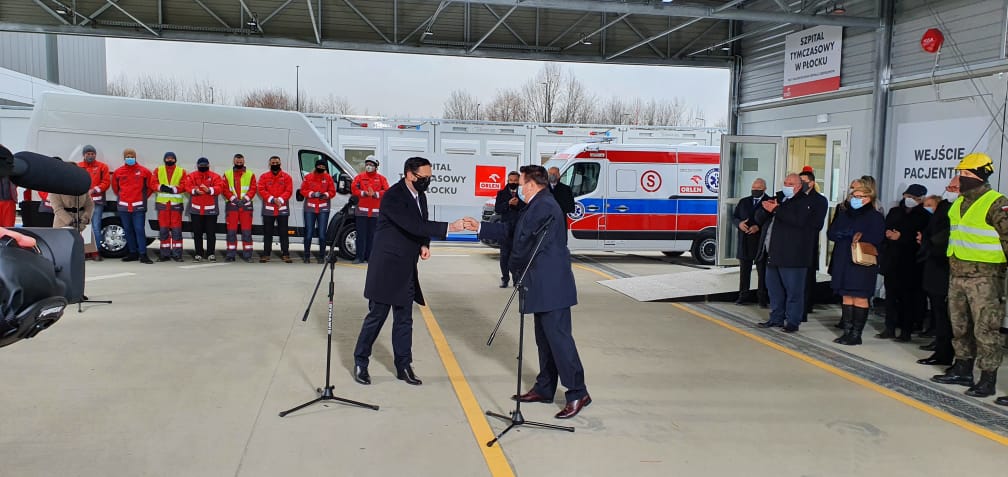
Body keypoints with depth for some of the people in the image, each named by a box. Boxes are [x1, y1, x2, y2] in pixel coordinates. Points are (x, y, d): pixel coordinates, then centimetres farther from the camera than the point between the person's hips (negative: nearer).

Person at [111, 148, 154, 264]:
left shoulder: (144, 171, 0)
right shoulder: (118, 172, 7)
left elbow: (150, 185, 8)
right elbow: (115, 187, 20)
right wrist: (122, 196, 15)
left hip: (138, 206, -3)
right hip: (123, 206, 3)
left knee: (139, 230, -8)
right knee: (128, 231, 8)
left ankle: (143, 254, -7)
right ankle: (133, 253, 17)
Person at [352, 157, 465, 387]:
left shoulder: (420, 196, 8)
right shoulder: (393, 196, -18)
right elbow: (412, 225, -29)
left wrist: (424, 245, -2)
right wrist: (448, 227, -32)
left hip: (407, 269, 7)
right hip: (386, 267, -7)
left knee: (404, 319, 11)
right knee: (376, 316, 2)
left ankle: (403, 366, 20)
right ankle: (360, 362, 18)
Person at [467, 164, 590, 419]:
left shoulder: (543, 205, -16)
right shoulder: (538, 205, 17)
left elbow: (525, 242, -16)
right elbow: (511, 231, 23)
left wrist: (514, 266, 1)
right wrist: (480, 228, 26)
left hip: (551, 286, -11)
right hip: (544, 286, 11)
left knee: (558, 337, -7)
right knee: (545, 339, 17)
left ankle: (577, 394, 0)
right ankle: (544, 389, 27)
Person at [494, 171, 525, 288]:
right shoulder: (502, 193, 10)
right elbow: (497, 209, 0)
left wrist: (518, 204, -18)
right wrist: (508, 204, -13)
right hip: (505, 228, 2)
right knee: (505, 255, 3)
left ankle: (517, 278, 7)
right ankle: (505, 278, 10)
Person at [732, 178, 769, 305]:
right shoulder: (743, 202, 13)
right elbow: (734, 216, 13)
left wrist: (759, 227, -20)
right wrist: (739, 223, -8)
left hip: (761, 243, -4)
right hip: (745, 243, 4)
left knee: (762, 271, 3)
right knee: (744, 270, 9)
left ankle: (762, 297, 10)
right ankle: (743, 295, 17)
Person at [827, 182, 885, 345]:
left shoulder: (875, 216, -2)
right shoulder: (844, 214, 16)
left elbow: (876, 238, -16)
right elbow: (831, 233, 6)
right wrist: (850, 234, -10)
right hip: (843, 261, 6)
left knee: (860, 298, -3)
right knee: (847, 297, 7)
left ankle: (856, 334, 2)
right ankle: (847, 331, 12)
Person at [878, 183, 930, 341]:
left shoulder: (924, 216, -2)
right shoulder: (894, 212, 14)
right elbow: (884, 230, 16)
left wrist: (901, 237, -13)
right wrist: (887, 233, -6)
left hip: (910, 264, -5)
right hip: (891, 261, 5)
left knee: (908, 296, 0)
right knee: (891, 294, 7)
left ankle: (906, 330, 7)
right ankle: (890, 328, 14)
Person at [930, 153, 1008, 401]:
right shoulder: (959, 203, 14)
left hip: (984, 278, -8)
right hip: (957, 275, 8)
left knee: (985, 329, -4)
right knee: (960, 326, 16)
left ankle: (988, 379, 4)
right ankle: (963, 369, 28)